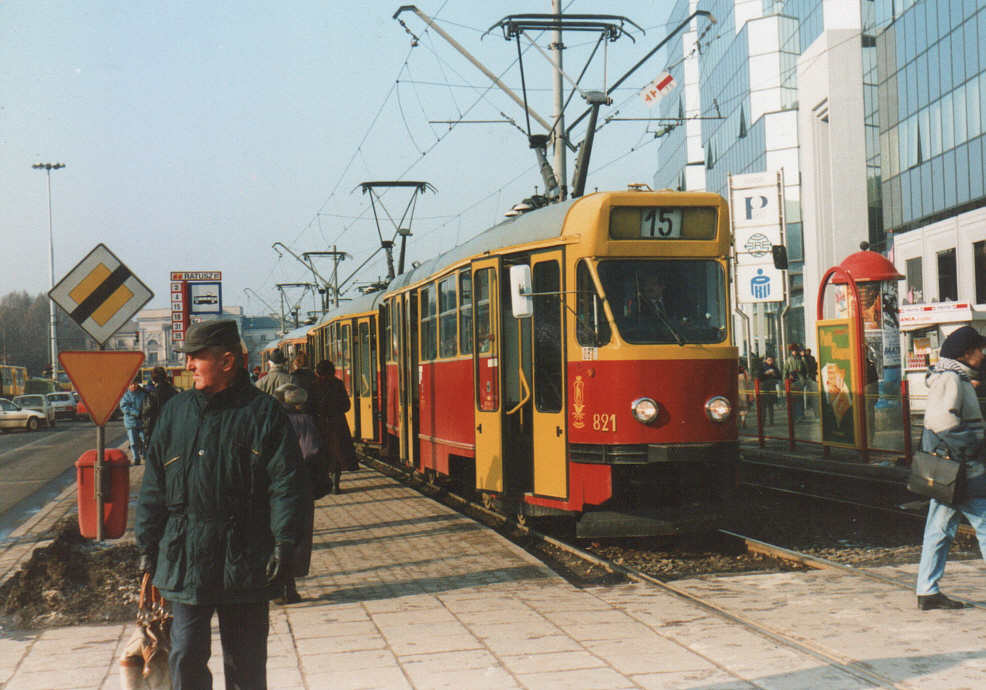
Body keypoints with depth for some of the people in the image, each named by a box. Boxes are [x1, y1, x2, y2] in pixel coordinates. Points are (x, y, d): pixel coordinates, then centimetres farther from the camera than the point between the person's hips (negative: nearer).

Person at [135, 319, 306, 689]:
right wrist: (147, 544, 7)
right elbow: (154, 484, 11)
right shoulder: (175, 411, 8)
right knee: (186, 655, 5)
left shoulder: (263, 411, -3)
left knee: (245, 658, 8)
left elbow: (286, 482, -5)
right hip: (185, 557, 3)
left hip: (244, 558, -3)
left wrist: (284, 541, -12)